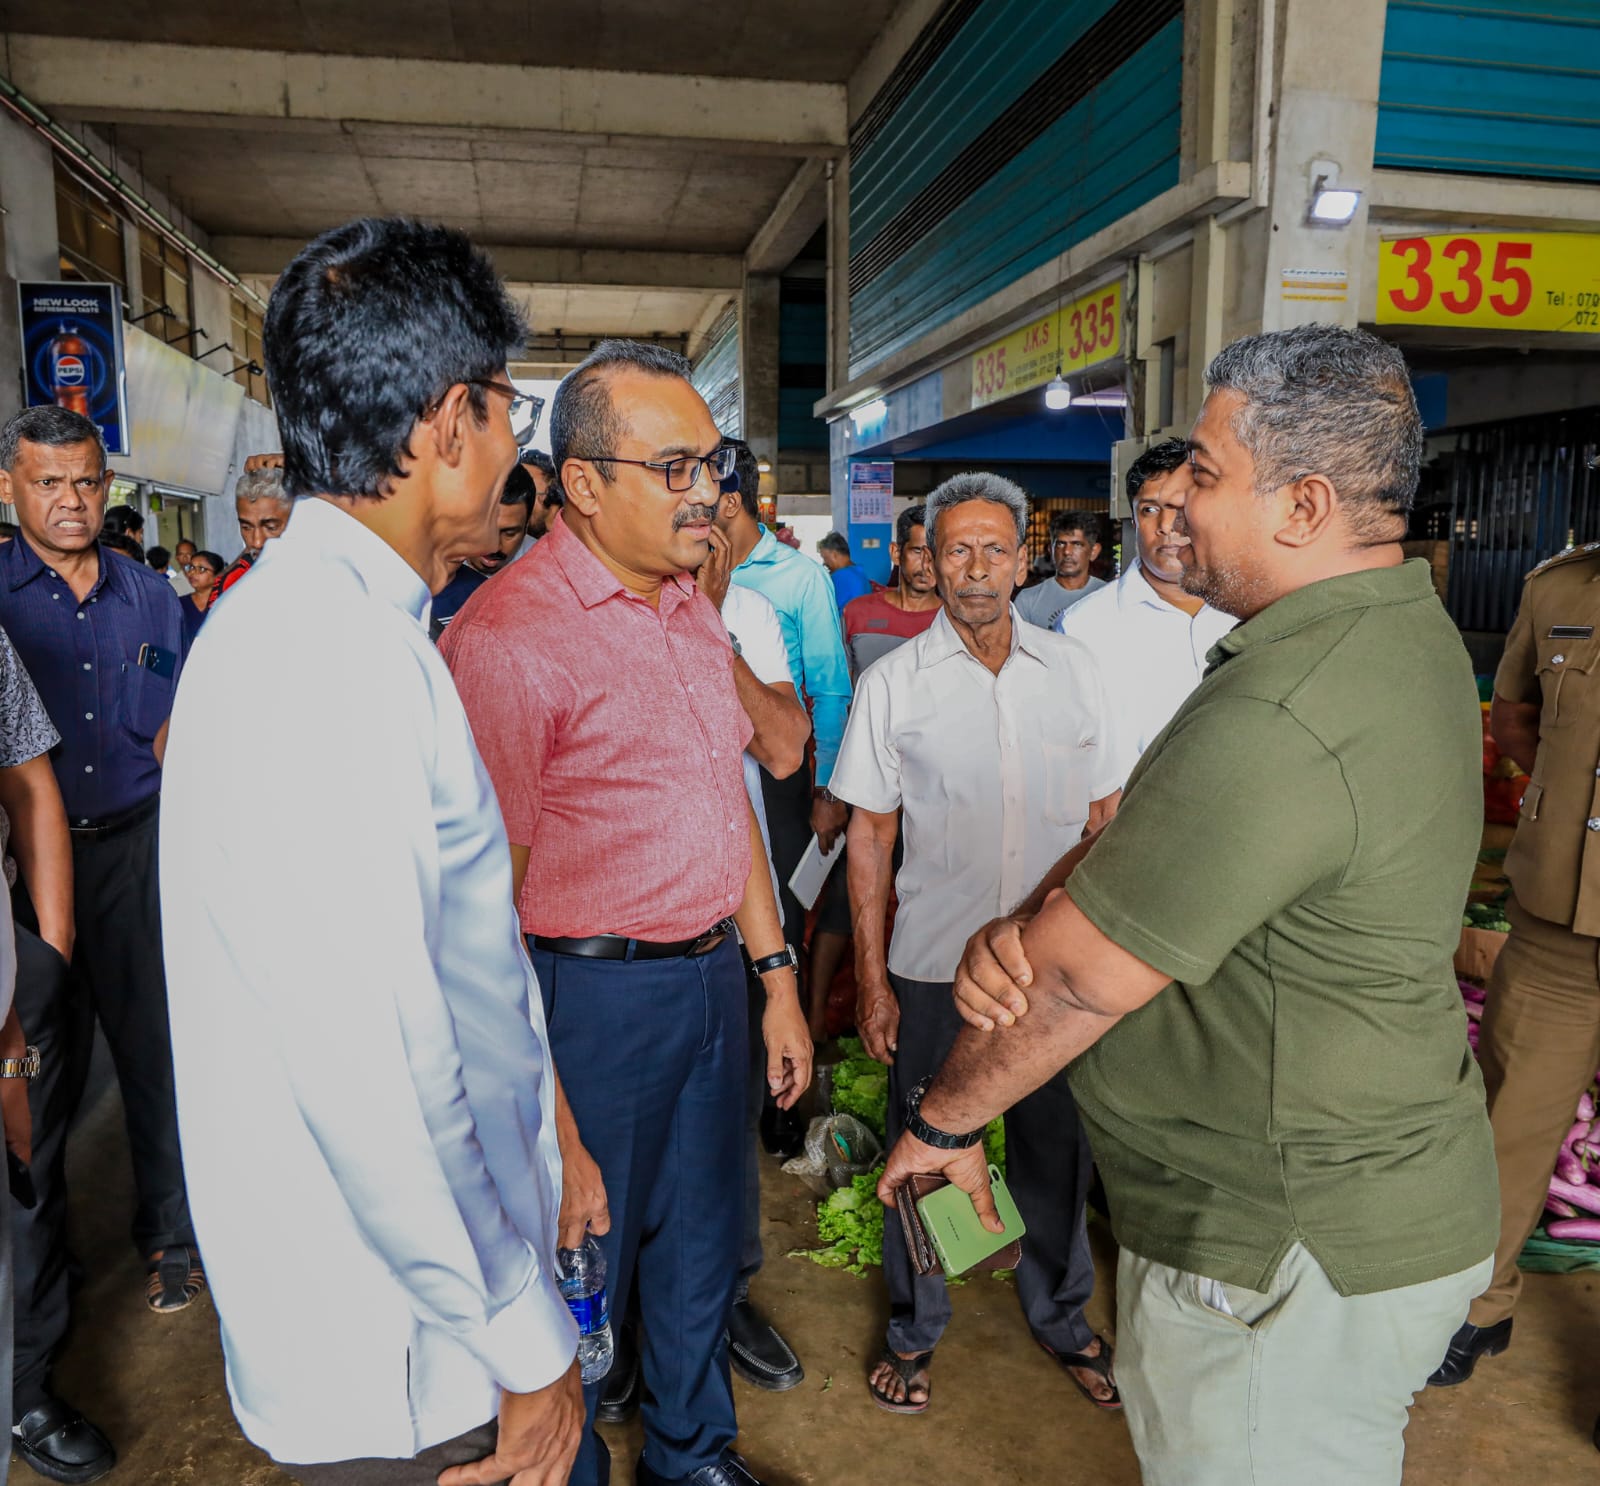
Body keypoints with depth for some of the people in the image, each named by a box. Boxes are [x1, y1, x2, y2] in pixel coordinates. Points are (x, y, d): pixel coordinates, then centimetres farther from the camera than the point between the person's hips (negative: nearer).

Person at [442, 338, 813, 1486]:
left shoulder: (694, 607, 7)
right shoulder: (509, 636, -20)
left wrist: (776, 976, 11)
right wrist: (547, 1133, -20)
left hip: (714, 975, 8)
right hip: (596, 994, -7)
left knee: (703, 1245, 24)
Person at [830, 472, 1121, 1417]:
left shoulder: (1073, 668, 1)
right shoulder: (894, 682, -5)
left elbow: (1106, 817, 7)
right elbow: (870, 837, -2)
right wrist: (872, 978, -4)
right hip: (933, 965, -2)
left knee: (1059, 1146, 17)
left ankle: (1062, 1315, 43)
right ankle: (915, 1327, 37)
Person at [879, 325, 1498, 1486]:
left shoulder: (1278, 724, -33)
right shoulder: (1402, 629, 2)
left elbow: (1075, 986, -23)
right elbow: (1143, 825, 0)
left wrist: (941, 1118, -6)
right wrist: (1022, 920, -17)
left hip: (1291, 1258, -9)